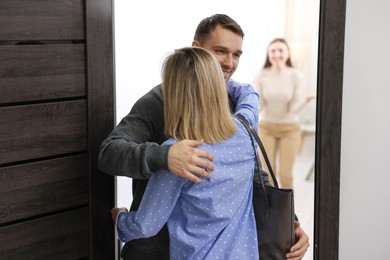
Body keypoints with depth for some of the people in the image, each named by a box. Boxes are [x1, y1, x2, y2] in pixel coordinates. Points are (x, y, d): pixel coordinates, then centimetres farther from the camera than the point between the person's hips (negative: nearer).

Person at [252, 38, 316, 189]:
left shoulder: (296, 76, -12)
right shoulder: (262, 75, -9)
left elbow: (295, 109, -14)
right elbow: (258, 107, -10)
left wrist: (307, 99, -31)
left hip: (290, 129, -1)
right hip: (266, 128, 1)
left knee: (285, 175, 0)